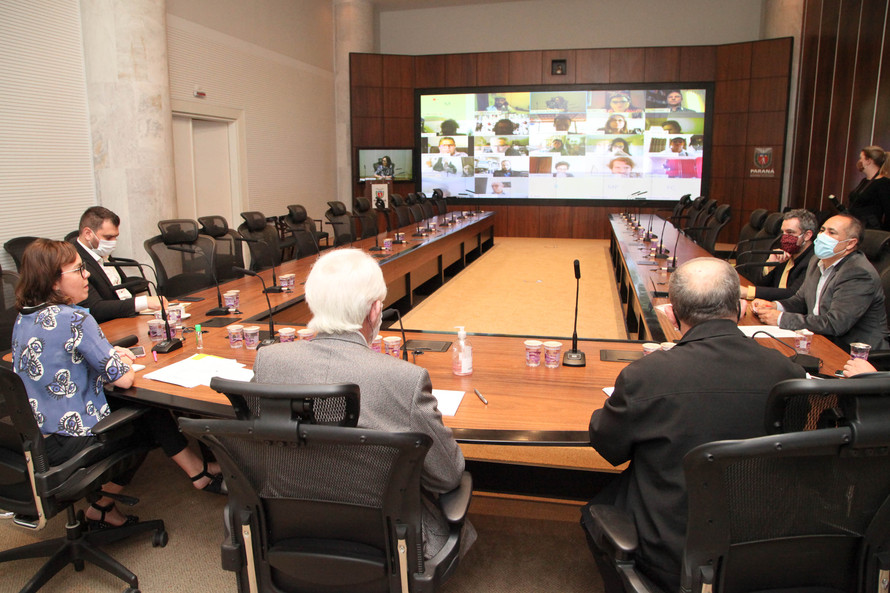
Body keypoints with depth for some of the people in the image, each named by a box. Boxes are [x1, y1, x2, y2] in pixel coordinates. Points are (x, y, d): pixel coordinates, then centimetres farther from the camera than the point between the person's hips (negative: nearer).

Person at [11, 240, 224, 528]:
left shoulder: (23, 317, 3)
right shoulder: (74, 320, -24)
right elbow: (123, 378, -22)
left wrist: (108, 353, 2)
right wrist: (120, 361, 0)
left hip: (32, 438, 8)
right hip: (69, 444, -8)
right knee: (151, 414, 10)